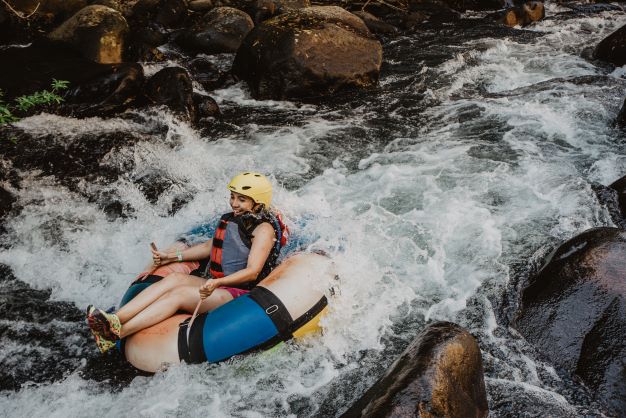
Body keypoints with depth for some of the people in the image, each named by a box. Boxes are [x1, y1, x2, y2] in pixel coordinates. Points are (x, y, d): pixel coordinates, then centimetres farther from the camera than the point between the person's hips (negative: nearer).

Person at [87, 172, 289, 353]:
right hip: (217, 285, 7)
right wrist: (171, 257, 17)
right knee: (174, 278, -18)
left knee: (180, 293, -26)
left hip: (242, 296, -7)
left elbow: (252, 272, -22)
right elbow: (209, 247, 25)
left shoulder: (264, 228, -11)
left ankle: (117, 334, -37)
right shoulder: (231, 219, 15)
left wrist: (218, 282, -37)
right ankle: (114, 320, -32)